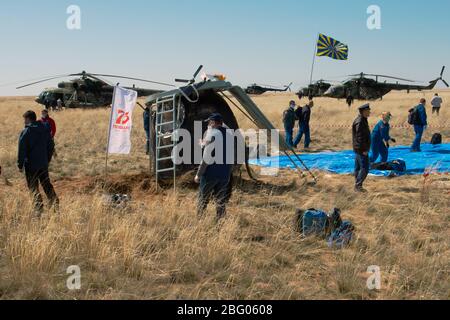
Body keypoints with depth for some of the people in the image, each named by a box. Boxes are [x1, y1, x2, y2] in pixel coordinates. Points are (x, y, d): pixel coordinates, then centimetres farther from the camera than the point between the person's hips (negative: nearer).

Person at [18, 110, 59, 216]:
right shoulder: (45, 130, 6)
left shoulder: (25, 132, -12)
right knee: (47, 185, 15)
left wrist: (20, 165, -7)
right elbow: (51, 146, 12)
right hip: (43, 164, 5)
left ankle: (39, 209, -4)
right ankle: (55, 204, 11)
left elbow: (22, 150, -13)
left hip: (31, 165, -5)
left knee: (33, 188, 1)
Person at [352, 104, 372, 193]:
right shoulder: (360, 122, -20)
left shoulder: (363, 120, 14)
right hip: (361, 149, -11)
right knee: (364, 168, -8)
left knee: (358, 168, 13)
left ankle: (357, 186, 18)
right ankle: (358, 185, -4)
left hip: (359, 149, 11)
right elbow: (360, 137, -23)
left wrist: (365, 149, 22)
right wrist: (364, 150, -21)